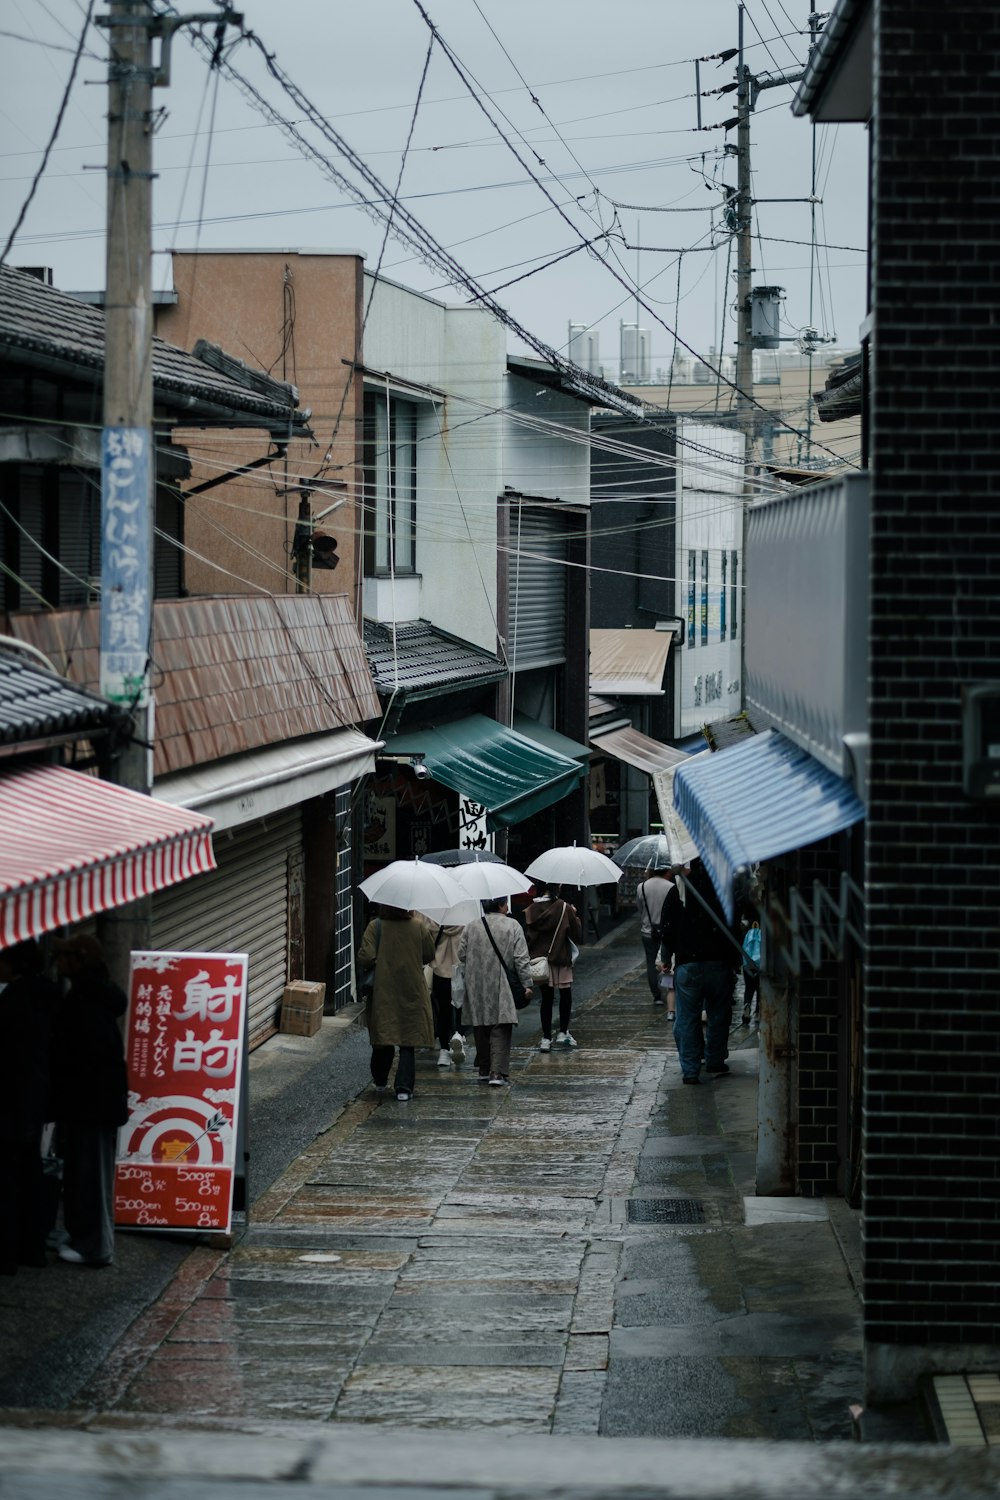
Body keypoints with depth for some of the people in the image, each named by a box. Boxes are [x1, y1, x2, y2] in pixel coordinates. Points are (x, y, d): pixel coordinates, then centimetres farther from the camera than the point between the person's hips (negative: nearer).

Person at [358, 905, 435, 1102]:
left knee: (382, 1039, 15)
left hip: (383, 991, 0)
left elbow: (366, 958, -16)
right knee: (408, 1042, 4)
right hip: (412, 992, 0)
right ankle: (404, 1087, -4)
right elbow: (429, 956, 3)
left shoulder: (375, 927, -10)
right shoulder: (419, 926, -7)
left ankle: (380, 1081, 31)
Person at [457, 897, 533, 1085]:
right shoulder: (512, 926, -3)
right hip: (501, 988, -3)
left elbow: (462, 955, 7)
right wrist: (527, 983, -2)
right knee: (501, 1030, -4)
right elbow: (521, 959, -6)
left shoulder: (471, 927, 4)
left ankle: (484, 1070, 21)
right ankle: (498, 1073, -14)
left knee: (481, 1030, 13)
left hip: (476, 987, 3)